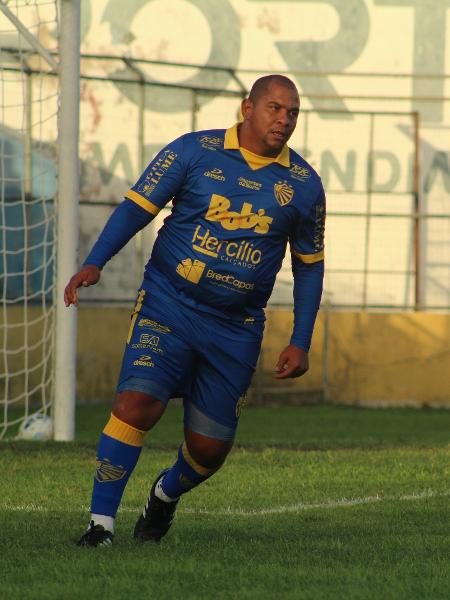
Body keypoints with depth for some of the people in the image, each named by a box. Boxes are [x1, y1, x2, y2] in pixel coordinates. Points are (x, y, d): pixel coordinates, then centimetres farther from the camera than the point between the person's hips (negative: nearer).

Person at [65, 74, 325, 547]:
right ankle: (100, 523, -14)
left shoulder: (304, 185, 5)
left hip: (236, 329, 2)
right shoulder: (194, 151, -3)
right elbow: (137, 206, -1)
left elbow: (309, 264, 14)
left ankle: (167, 493, 39)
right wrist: (94, 263, -15)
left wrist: (300, 343, 9)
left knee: (210, 450, 3)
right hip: (168, 304, -2)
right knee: (136, 402, -23)